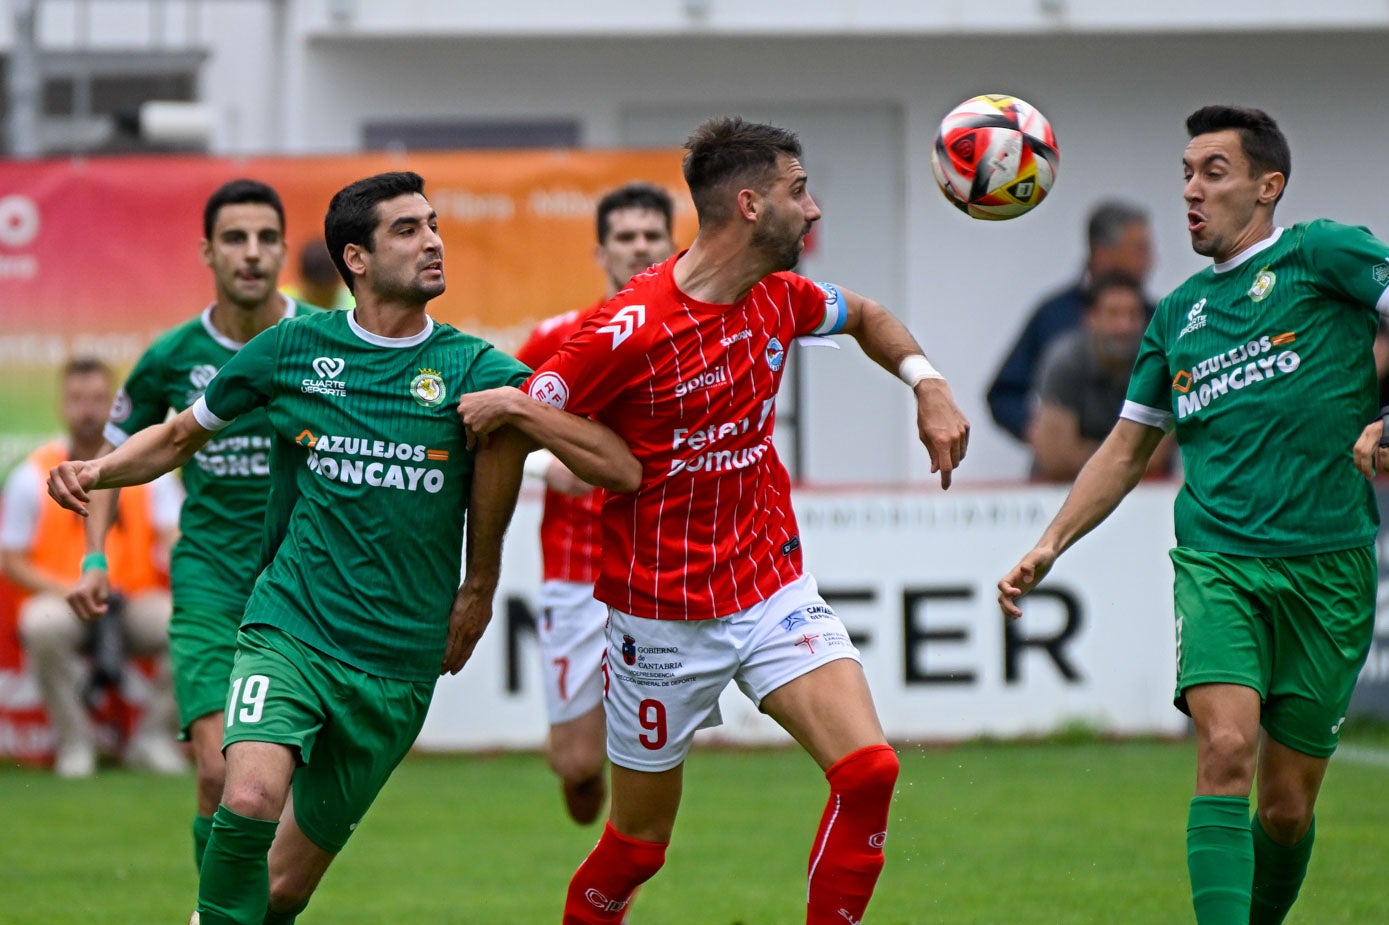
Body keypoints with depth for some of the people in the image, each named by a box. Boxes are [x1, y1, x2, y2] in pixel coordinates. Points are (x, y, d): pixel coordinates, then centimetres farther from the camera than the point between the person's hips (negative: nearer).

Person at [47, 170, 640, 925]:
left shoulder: (471, 368, 1)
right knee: (252, 794, -31)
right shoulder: (292, 349, 3)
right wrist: (95, 471, -1)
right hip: (289, 631, -1)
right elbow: (179, 436, 16)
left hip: (400, 662, 1)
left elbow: (622, 470, -8)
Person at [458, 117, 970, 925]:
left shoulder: (778, 297, 1)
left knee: (869, 770, -17)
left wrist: (927, 383, 9)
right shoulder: (630, 330, -20)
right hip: (664, 615, -5)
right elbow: (509, 420, -13)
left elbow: (864, 316, 23)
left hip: (774, 586, 5)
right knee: (639, 843, 7)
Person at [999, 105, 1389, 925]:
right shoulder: (1179, 313, 18)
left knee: (1288, 808, 3)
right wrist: (1049, 547, 17)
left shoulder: (1321, 255, 3)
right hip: (1216, 558, 3)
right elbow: (1128, 449, 25)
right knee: (1226, 749, -21)